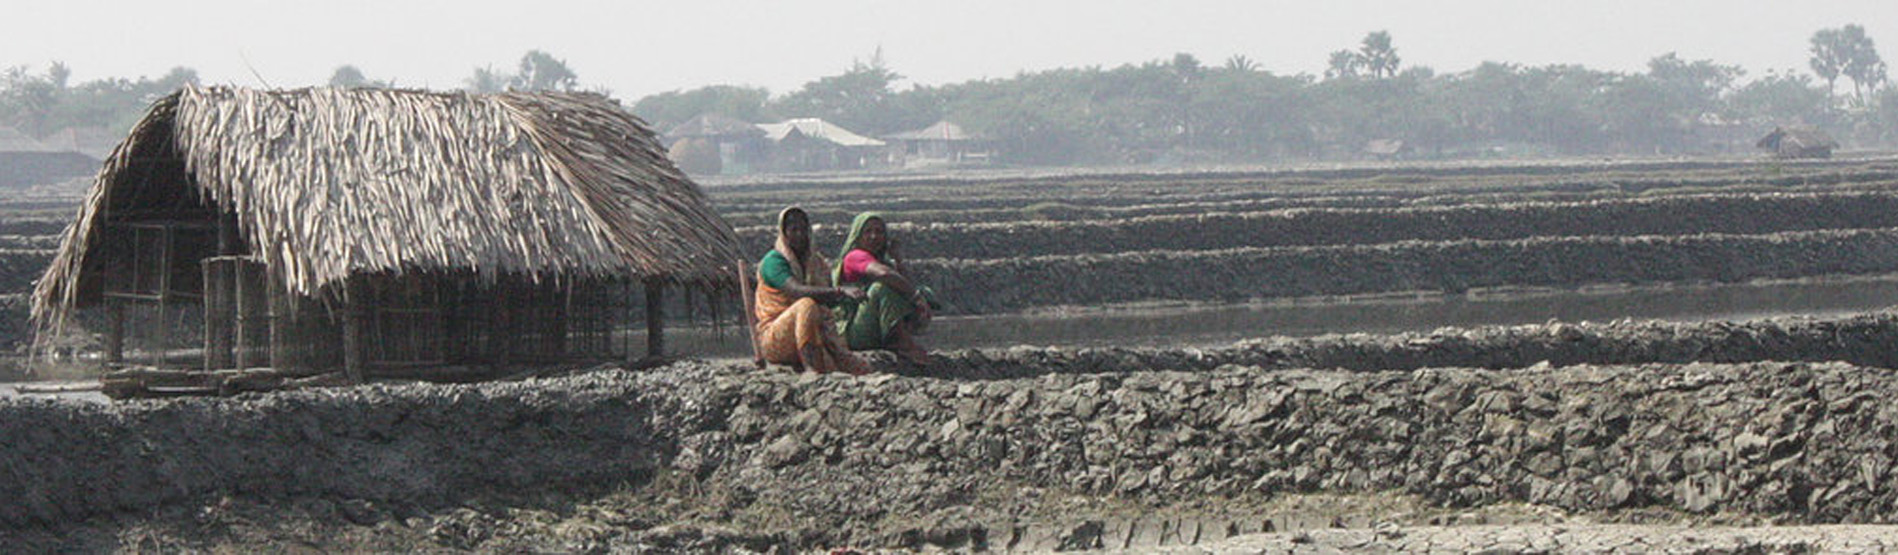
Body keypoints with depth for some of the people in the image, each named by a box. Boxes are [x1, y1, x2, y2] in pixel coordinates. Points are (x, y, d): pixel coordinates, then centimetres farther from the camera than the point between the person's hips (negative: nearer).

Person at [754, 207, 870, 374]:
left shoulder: (817, 263, 15)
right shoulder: (773, 261, -9)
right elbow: (797, 290, -28)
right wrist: (841, 292, -40)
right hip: (774, 340, -5)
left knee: (863, 369, -20)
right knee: (807, 305, -39)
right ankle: (812, 370, -38)